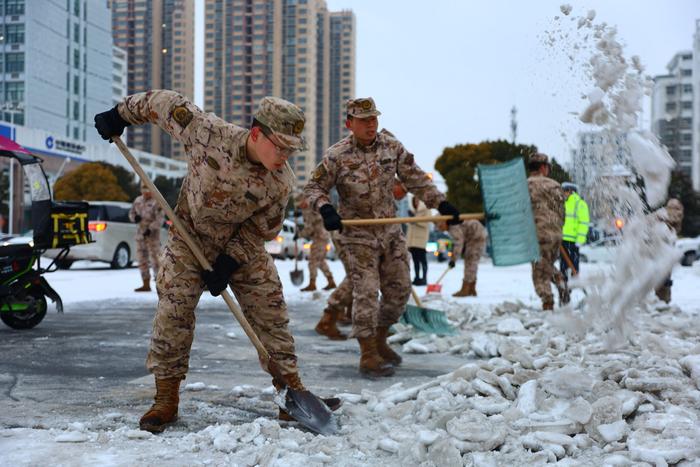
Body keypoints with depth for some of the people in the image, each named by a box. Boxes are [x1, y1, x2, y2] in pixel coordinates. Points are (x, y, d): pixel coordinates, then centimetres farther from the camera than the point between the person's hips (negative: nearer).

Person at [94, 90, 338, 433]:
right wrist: (121, 114, -3)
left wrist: (229, 262, -18)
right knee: (173, 314, -8)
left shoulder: (281, 182, -22)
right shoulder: (209, 132, -28)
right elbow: (169, 104, -13)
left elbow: (261, 229, -11)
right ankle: (166, 400, 5)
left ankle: (291, 391, 9)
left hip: (243, 246, 1)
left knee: (271, 314, -2)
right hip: (190, 236, -1)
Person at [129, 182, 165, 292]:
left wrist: (150, 229, -24)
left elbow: (160, 219, -17)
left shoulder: (157, 202, -11)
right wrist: (135, 217, -1)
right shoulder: (138, 200, 12)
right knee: (142, 259, 9)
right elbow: (131, 212, 21)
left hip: (152, 234, -7)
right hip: (140, 233, 8)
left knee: (155, 258, -9)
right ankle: (146, 285, 17)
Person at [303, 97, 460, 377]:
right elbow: (314, 188, -4)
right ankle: (368, 356, 3)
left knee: (399, 289, 9)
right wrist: (326, 210, -24)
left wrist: (440, 203, 0)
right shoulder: (336, 155, -11)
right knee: (366, 293, -8)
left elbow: (414, 178, 8)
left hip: (391, 231, 5)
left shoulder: (392, 146, 1)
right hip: (359, 235, -5)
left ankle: (380, 340, 29)